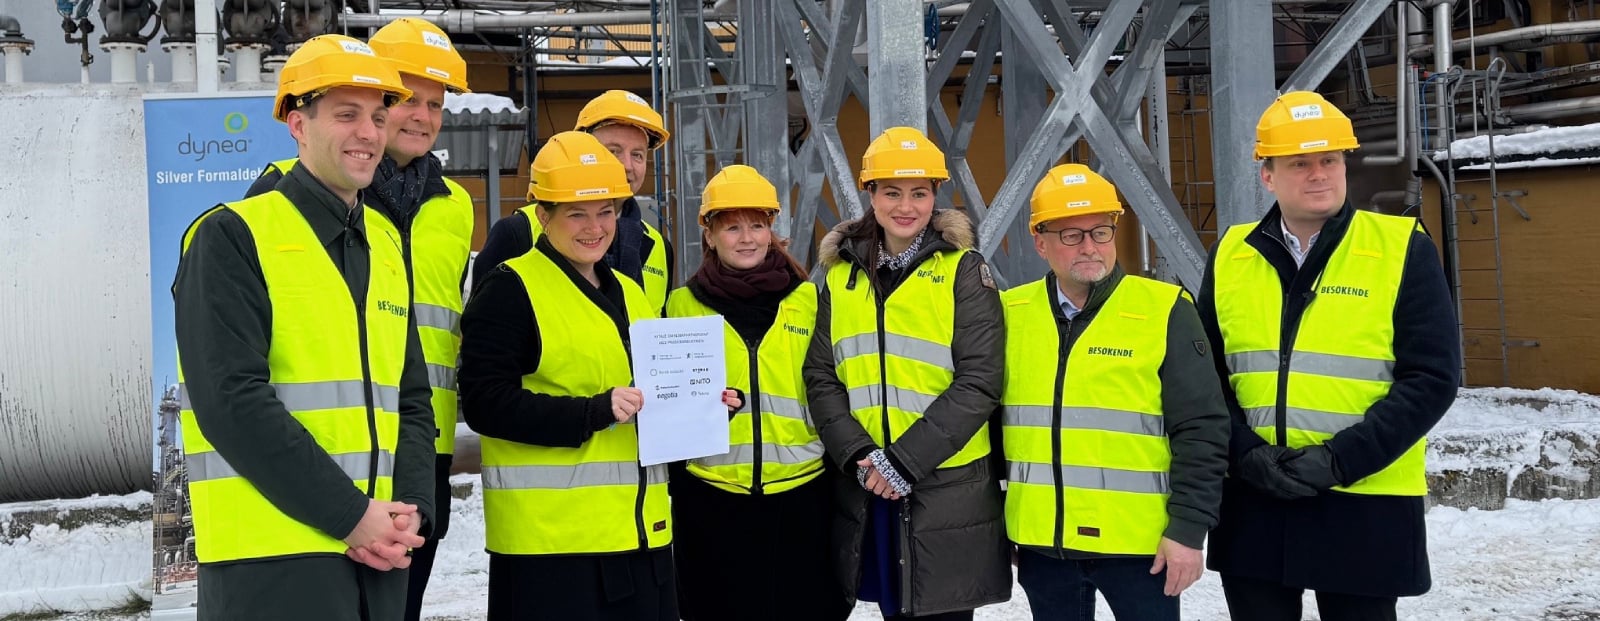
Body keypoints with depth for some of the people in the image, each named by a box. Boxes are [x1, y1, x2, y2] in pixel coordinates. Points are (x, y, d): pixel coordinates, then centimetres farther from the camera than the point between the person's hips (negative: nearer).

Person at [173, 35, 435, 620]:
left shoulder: (387, 243, 14)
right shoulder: (233, 237, -5)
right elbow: (233, 402, -15)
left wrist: (411, 510, -3)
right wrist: (350, 514, -16)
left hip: (377, 549, 6)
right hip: (274, 556, -6)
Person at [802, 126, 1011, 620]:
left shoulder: (963, 271, -2)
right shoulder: (842, 275, 9)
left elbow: (979, 382, -9)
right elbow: (821, 378, 5)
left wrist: (906, 459, -16)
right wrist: (858, 455, -10)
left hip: (947, 490, -3)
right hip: (865, 488, 4)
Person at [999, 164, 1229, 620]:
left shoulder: (1164, 310, -5)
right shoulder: (1011, 314, 4)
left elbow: (1201, 431, -6)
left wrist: (1189, 527, -10)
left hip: (1139, 543, -3)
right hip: (1042, 542, 4)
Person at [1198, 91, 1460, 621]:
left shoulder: (1402, 249, -3)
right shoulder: (1231, 256, 6)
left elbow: (1431, 377, -9)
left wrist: (1341, 460, -17)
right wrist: (1247, 454, -10)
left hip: (1366, 505, -3)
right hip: (1252, 503, 3)